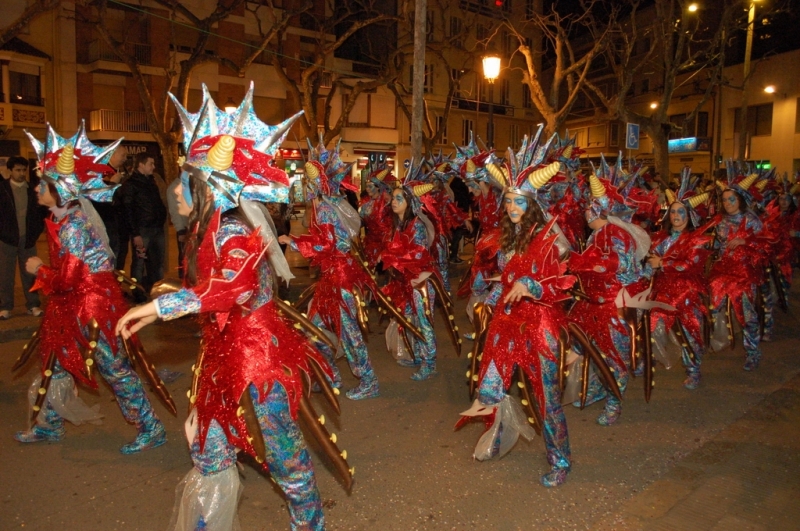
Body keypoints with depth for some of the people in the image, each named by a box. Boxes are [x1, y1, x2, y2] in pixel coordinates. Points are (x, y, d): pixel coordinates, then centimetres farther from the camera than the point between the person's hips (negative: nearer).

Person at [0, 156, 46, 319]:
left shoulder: (33, 188, 3)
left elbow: (42, 209, 6)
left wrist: (37, 229, -5)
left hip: (28, 238, 1)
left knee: (30, 273, 8)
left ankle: (33, 305, 15)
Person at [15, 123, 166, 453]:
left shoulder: (71, 226, -21)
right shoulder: (68, 217, 8)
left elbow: (68, 279, -22)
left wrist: (39, 269, -8)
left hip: (92, 305, -10)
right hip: (76, 305, 10)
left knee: (114, 368, -2)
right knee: (56, 362, 20)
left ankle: (151, 429, 10)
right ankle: (49, 426, 39)